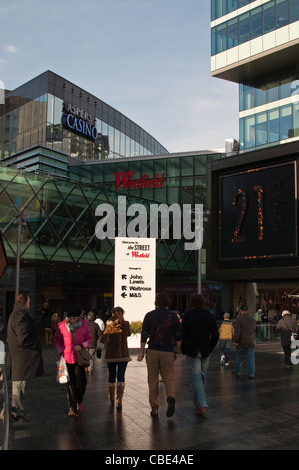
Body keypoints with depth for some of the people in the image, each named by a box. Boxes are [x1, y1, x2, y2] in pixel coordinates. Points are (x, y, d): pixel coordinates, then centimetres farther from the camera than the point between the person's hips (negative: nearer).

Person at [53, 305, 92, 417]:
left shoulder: (84, 325, 0)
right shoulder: (62, 326, -1)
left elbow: (89, 339, 8)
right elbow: (56, 341, 9)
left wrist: (82, 346, -10)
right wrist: (61, 352, -4)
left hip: (80, 358, 0)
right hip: (67, 358, 0)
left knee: (81, 382, -2)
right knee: (70, 383, 1)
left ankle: (79, 401, 27)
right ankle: (72, 408, 8)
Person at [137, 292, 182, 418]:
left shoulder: (149, 315, -1)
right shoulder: (173, 316, 3)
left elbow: (144, 335, -3)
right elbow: (178, 337, 4)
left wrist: (141, 352, 3)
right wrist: (176, 352, 14)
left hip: (153, 351, 0)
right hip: (168, 352, 1)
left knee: (153, 381, 8)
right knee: (169, 378, 9)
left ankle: (154, 408, 9)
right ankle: (171, 398, -18)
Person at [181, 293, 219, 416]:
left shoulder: (188, 316, -6)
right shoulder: (210, 316, 2)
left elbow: (183, 335, -7)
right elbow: (215, 336, 2)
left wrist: (184, 350, 5)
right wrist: (210, 348, 13)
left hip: (192, 351, -3)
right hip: (206, 351, 3)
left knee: (196, 377, -2)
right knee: (203, 376, 18)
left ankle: (201, 405, -10)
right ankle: (198, 400, 31)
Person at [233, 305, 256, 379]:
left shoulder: (240, 319, -11)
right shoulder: (253, 320, 9)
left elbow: (237, 331, -18)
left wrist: (235, 340, -17)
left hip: (241, 343, -4)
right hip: (251, 343, 4)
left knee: (239, 358, 10)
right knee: (251, 358, 5)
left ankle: (237, 372, 24)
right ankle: (251, 374, 1)